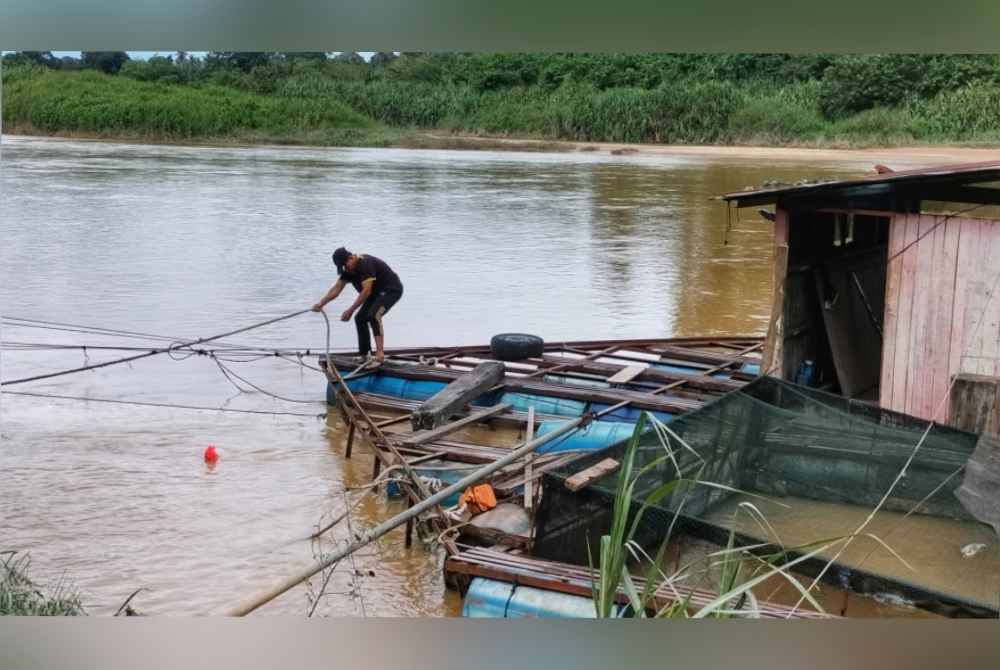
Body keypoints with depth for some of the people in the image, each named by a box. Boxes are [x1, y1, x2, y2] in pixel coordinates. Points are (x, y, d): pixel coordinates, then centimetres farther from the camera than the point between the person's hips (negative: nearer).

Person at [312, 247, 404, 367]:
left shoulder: (365, 264, -28)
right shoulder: (348, 270, 0)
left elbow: (366, 291, -31)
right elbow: (336, 288, -2)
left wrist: (350, 310, -30)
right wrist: (321, 304, -15)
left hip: (391, 290, -10)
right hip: (377, 293, 10)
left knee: (374, 315, -29)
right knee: (360, 318, 7)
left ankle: (380, 355, -35)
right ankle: (365, 356, 14)